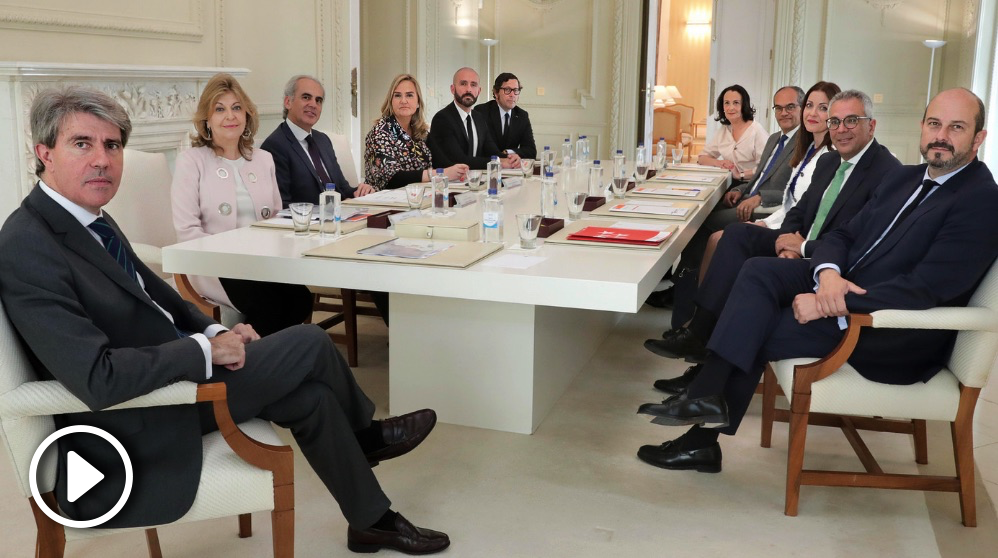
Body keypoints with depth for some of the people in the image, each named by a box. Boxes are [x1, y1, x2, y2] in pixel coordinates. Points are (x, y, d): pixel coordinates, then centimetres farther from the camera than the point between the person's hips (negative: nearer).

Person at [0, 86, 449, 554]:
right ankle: (362, 433, 19)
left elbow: (151, 290, 14)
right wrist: (205, 348, -22)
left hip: (171, 370, 9)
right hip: (140, 427, -8)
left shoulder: (89, 218, 3)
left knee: (311, 396, 4)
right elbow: (98, 379, -32)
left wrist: (214, 331, -3)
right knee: (311, 344, -10)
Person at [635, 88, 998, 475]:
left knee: (760, 330, -17)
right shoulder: (904, 177, 12)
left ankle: (705, 437, 0)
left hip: (896, 338, -8)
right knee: (759, 271, -14)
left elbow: (925, 289, -23)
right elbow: (842, 235, 11)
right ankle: (707, 396, -19)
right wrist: (828, 272, -14)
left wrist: (829, 303, -25)